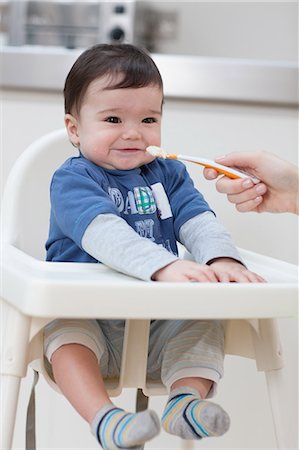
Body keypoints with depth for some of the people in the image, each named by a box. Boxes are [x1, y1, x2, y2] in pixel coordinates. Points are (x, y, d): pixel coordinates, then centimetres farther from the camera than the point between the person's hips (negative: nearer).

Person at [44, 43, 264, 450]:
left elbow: (197, 220, -5)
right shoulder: (72, 180, -10)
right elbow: (101, 232, -30)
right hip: (87, 314, -4)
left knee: (206, 323, -16)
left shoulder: (168, 173, 10)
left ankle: (186, 399, -19)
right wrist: (164, 265, -46)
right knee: (65, 328, -32)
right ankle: (104, 417, -38)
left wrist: (222, 259, -30)